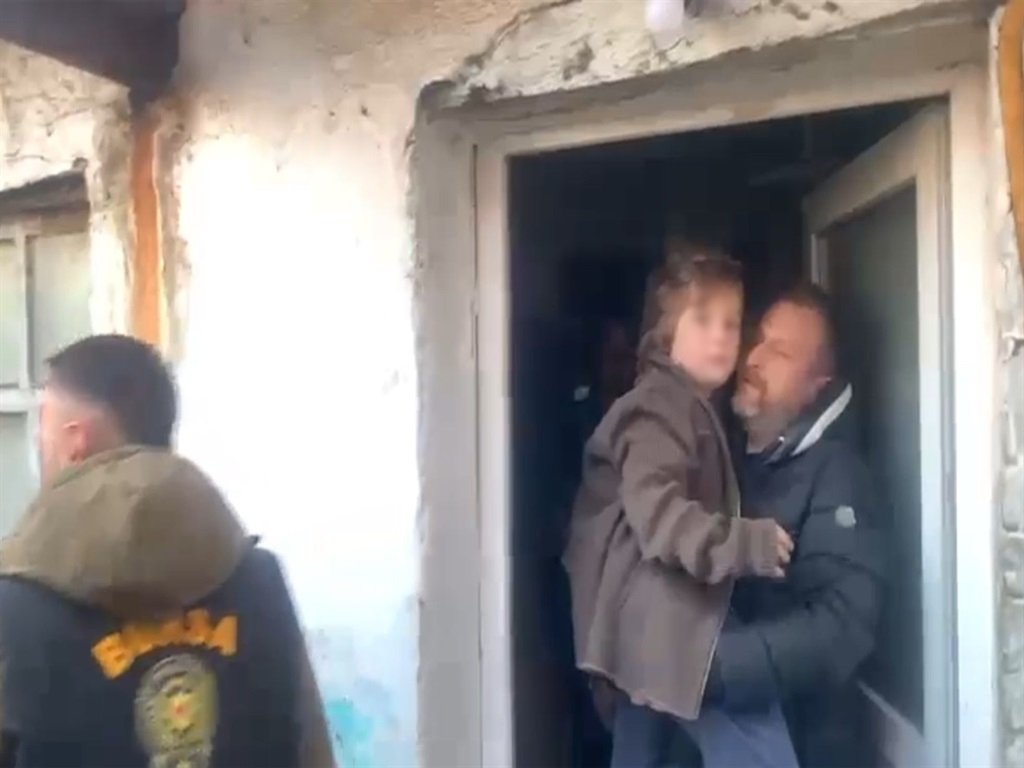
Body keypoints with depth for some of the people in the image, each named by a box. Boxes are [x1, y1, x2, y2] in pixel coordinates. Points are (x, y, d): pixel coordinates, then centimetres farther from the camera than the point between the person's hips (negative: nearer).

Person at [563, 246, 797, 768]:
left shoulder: (689, 407, 21)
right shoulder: (659, 407, -13)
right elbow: (657, 510, -27)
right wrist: (745, 544, -30)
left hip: (651, 627, 11)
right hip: (670, 623, -11)